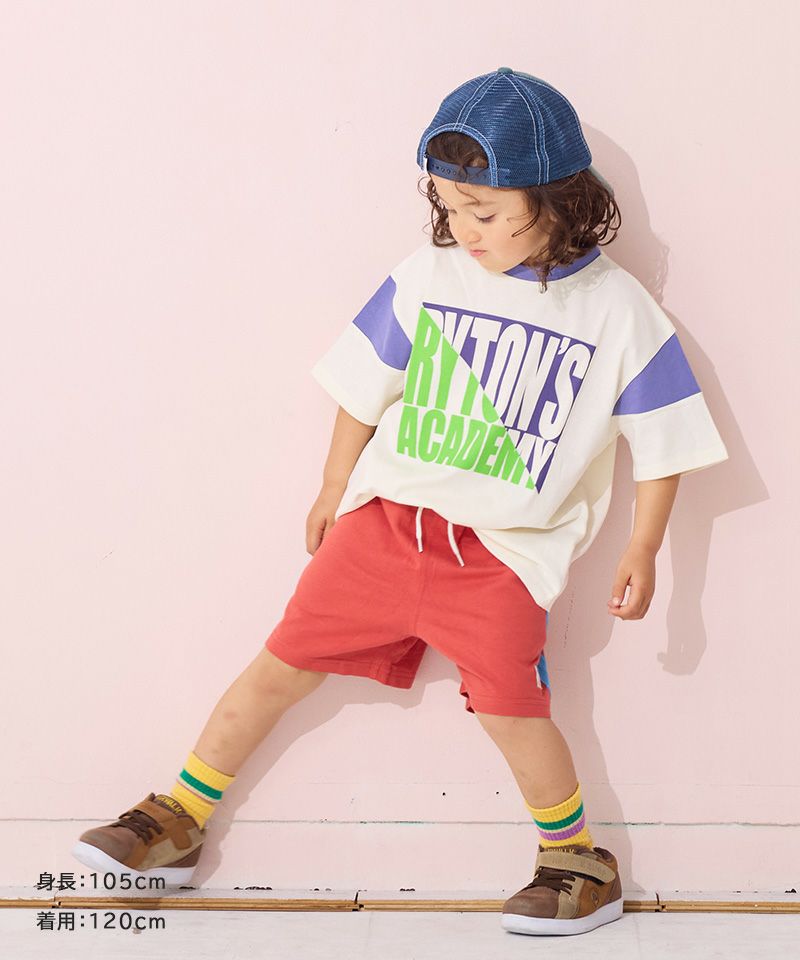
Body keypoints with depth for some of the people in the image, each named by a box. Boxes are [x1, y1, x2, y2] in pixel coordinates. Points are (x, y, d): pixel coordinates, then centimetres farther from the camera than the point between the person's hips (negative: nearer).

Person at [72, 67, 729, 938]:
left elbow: (661, 442, 1)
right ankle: (178, 820, 18)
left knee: (508, 700, -15)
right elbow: (365, 390, 10)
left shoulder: (619, 312, -8)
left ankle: (577, 858, 10)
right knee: (287, 661, 3)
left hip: (505, 547, -3)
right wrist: (334, 492, 16)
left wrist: (641, 553, 0)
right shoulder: (425, 277, -2)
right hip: (386, 516, 3)